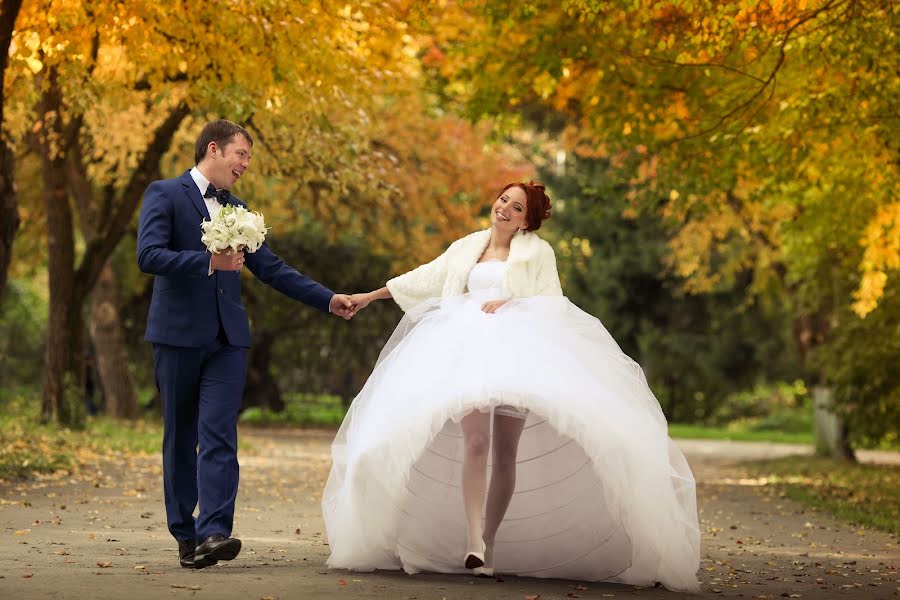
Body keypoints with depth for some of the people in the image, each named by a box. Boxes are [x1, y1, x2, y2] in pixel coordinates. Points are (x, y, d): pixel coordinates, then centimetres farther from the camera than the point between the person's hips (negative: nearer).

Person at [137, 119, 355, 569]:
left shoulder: (235, 209, 19)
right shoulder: (164, 195, 0)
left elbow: (271, 268, 19)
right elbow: (148, 256, -14)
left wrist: (328, 299, 13)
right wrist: (209, 261, -21)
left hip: (227, 338, 4)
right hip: (178, 334, -4)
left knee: (219, 436, -10)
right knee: (180, 439, 4)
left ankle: (213, 533, -18)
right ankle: (184, 535, 13)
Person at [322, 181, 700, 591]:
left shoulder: (537, 252, 11)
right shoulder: (466, 248, 21)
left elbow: (551, 303, 4)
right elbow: (426, 279, 27)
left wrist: (511, 302, -12)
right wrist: (371, 295, 30)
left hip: (518, 352, -1)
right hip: (468, 352, 1)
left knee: (506, 452, -5)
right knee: (475, 443, -18)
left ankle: (489, 543, 1)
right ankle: (473, 543, -28)